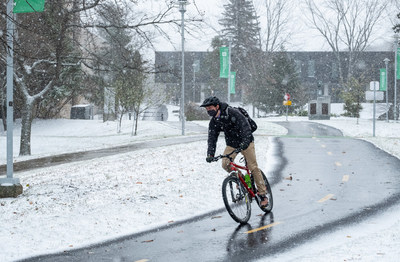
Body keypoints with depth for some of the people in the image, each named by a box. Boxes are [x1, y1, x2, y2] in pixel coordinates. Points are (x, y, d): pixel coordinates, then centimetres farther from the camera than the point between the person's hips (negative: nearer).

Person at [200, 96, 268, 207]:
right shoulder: (213, 123, -5)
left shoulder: (232, 112, -23)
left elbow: (245, 125, -30)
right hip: (231, 144, 5)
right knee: (225, 164, -17)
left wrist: (245, 141, -44)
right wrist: (210, 154, -23)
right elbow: (212, 139, -7)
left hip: (245, 141, -5)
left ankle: (262, 194, 0)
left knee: (253, 167, -8)